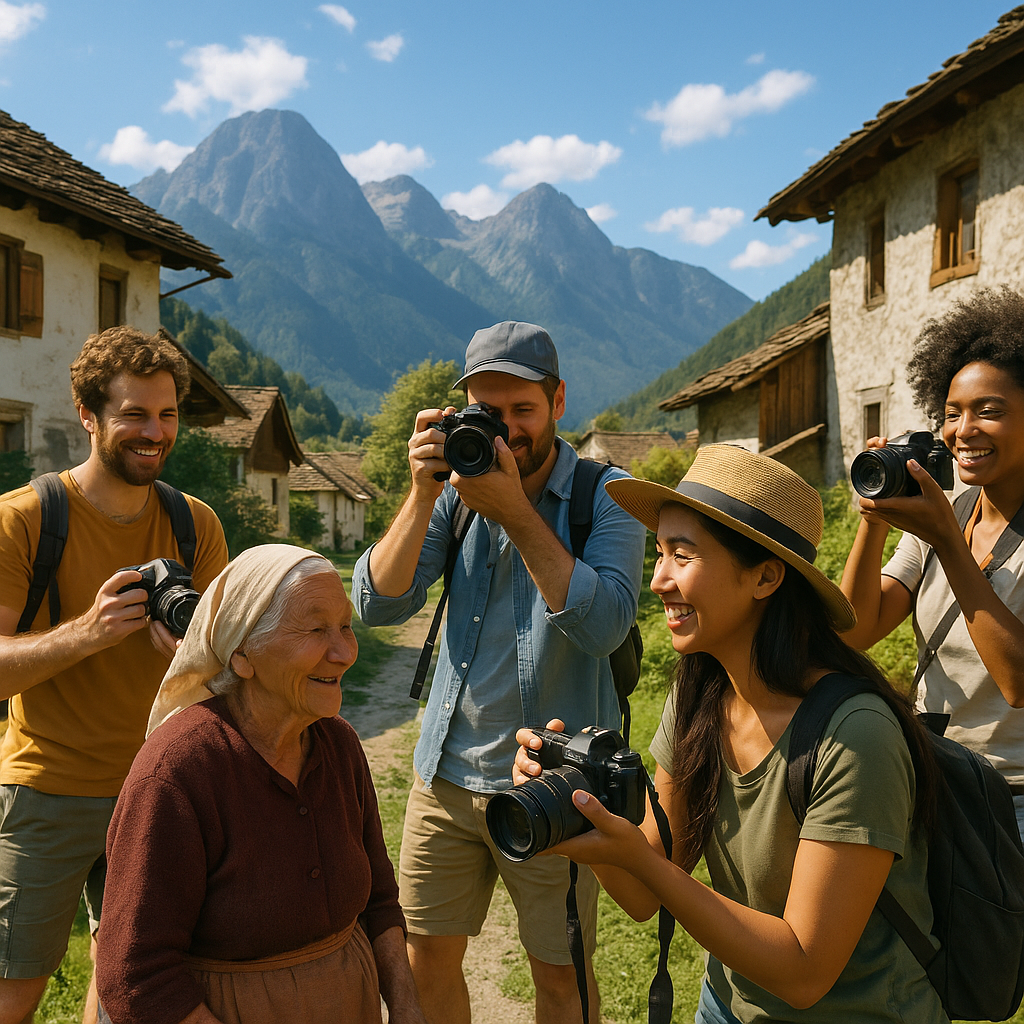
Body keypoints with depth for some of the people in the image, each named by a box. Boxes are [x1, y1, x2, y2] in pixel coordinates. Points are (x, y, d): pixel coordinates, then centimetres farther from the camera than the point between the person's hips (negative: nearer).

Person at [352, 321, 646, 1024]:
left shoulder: (606, 497, -8)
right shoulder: (456, 489, 2)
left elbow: (604, 626, -23)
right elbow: (378, 603, -6)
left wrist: (514, 508, -25)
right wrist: (422, 494, -18)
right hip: (447, 773, 3)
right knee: (428, 958, 15)